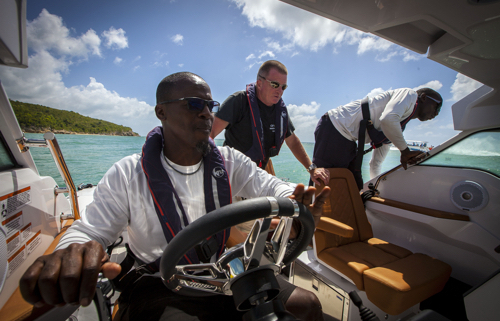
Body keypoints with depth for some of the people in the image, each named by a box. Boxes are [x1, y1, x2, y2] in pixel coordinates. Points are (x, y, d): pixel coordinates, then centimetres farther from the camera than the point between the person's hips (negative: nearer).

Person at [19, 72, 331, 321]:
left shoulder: (229, 161, -2)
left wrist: (294, 201, -31)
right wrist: (71, 257, -31)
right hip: (159, 286, -2)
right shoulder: (127, 174, -8)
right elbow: (87, 232, -7)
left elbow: (269, 186, -7)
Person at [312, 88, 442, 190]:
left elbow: (375, 164, 27)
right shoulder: (409, 94, 3)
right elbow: (388, 119, -22)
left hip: (347, 141, 10)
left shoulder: (395, 129, 26)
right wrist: (405, 151, -11)